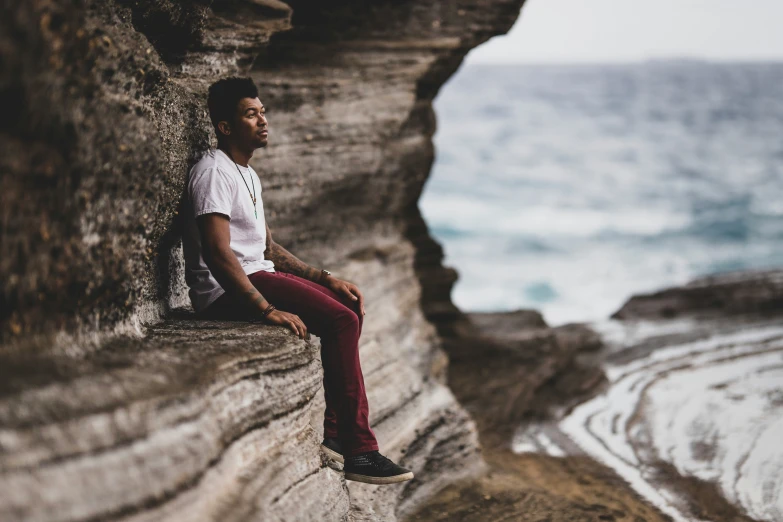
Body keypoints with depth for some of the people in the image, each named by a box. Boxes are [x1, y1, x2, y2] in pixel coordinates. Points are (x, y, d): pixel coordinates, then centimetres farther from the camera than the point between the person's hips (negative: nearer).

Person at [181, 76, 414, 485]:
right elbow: (217, 254, -24)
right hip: (224, 291, -10)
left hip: (257, 276, 10)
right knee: (341, 320, -21)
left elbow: (268, 248, 22)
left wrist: (326, 278, 12)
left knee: (350, 306, 4)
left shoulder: (248, 175, 20)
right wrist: (266, 309, -29)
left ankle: (333, 432, 0)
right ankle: (359, 451, -17)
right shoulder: (214, 172, -13)